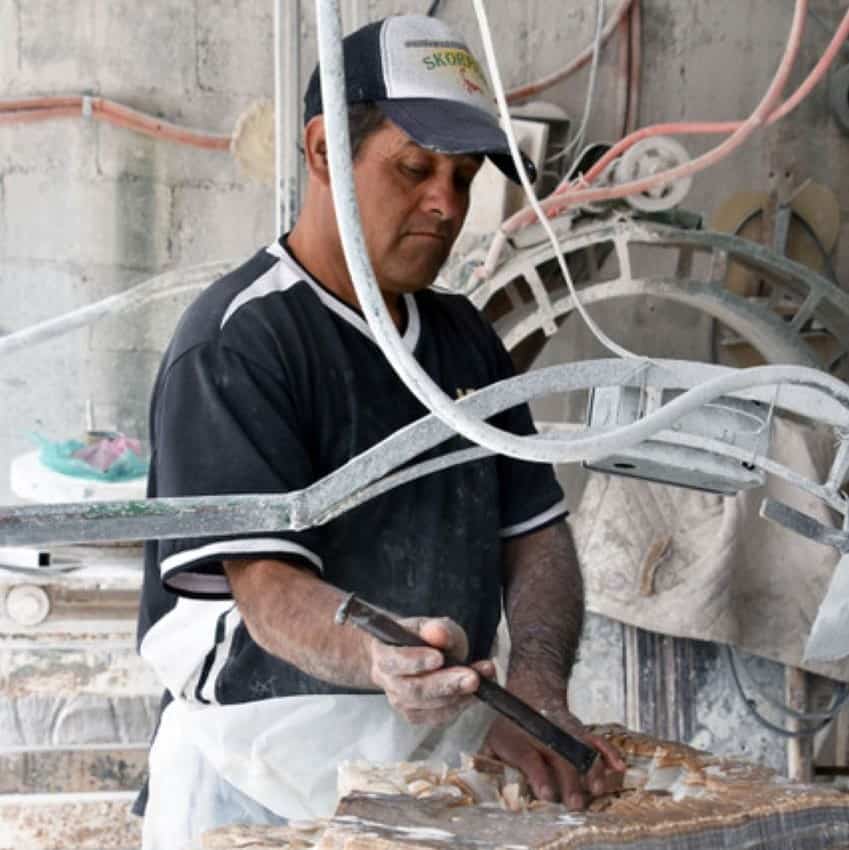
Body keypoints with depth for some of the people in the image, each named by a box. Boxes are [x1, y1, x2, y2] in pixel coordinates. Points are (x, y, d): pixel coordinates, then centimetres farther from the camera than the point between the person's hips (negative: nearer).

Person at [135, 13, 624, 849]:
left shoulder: (465, 336, 11)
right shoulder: (236, 341, -14)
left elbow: (535, 533, 8)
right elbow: (266, 584, -22)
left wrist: (536, 687, -12)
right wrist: (380, 660, -42)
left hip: (445, 762, 7)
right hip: (266, 776, -6)